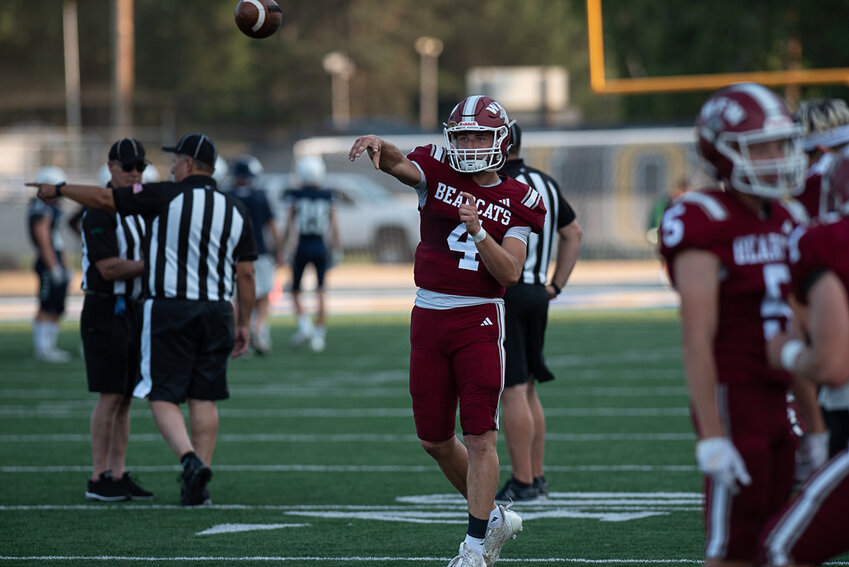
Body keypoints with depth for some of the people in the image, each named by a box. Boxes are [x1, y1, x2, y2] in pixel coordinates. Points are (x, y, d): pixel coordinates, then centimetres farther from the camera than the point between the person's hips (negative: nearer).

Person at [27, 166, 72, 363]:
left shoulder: (53, 208, 17)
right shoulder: (40, 209, -14)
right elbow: (43, 240, -18)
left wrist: (64, 266, 23)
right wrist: (54, 267, -19)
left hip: (56, 263, 10)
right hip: (48, 264, -10)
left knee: (58, 309, 11)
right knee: (47, 308, -8)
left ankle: (49, 346, 16)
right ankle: (42, 349, -5)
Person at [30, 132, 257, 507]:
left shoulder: (165, 197, -6)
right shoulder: (235, 210, 6)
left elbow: (103, 199, -1)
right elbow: (245, 272, 6)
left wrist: (58, 189, 14)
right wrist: (243, 323, 14)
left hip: (168, 309, -4)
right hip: (216, 309, 4)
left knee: (163, 397, 0)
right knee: (203, 398, 8)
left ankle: (191, 460, -22)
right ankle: (198, 485, 6)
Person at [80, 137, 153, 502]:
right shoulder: (98, 212, -13)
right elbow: (109, 269, -19)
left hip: (132, 310, 8)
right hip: (105, 311, -8)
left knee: (125, 398, 8)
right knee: (110, 397, -9)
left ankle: (118, 475, 11)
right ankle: (99, 480, -5)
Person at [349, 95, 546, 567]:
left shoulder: (516, 202, 0)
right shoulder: (438, 173, 4)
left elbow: (510, 274, -9)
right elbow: (398, 164, -16)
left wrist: (478, 232, -22)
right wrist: (379, 146, -38)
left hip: (480, 320, -3)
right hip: (430, 317, 3)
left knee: (480, 437, -9)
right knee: (435, 440, 9)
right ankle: (493, 516, 27)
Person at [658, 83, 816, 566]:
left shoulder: (783, 222, 13)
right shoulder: (704, 223, -13)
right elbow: (697, 339, -17)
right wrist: (712, 436, -20)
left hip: (776, 403, 8)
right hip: (731, 399, -8)